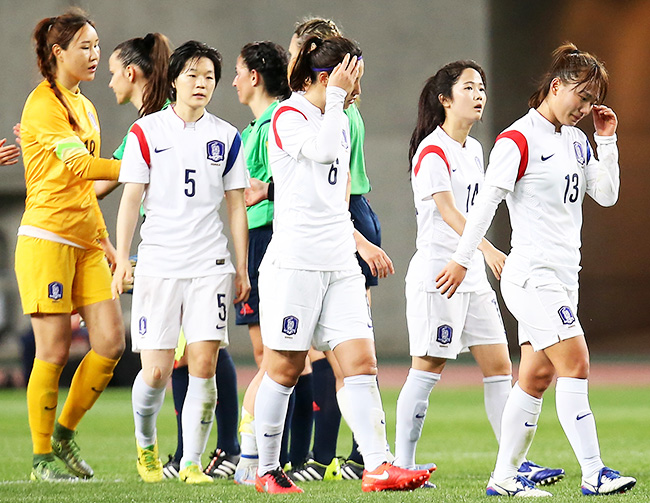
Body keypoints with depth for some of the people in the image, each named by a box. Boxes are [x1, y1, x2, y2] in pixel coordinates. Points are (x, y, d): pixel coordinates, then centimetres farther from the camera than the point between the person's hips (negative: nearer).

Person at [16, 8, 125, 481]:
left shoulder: (85, 107, 19)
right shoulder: (43, 104, -9)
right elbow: (79, 165, -22)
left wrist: (104, 241, 21)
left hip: (85, 243, 8)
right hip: (46, 240, -8)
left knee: (111, 342, -2)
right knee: (54, 350, -5)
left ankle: (64, 432, 15)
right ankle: (43, 456, 5)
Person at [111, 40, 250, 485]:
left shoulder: (226, 137, 8)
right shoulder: (146, 131, 3)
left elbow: (237, 206, 12)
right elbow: (131, 198, 3)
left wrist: (242, 268, 9)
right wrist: (122, 260, -3)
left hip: (211, 264, 1)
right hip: (158, 261, -1)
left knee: (203, 366, -9)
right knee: (156, 372, -5)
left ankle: (192, 462, 2)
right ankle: (145, 440, 24)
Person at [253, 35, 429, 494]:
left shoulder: (339, 120, 18)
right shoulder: (287, 116, -6)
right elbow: (323, 149, -26)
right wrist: (335, 98, -15)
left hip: (340, 263, 7)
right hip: (294, 262, -7)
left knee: (361, 362, -5)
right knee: (285, 369, 1)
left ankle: (377, 466, -12)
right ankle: (267, 470, 12)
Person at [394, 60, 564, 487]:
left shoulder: (474, 150, 15)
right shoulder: (432, 151, -11)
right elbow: (448, 211, -23)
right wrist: (488, 249, -35)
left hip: (473, 274, 8)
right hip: (436, 272, -8)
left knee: (499, 366, 3)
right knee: (428, 369, -5)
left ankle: (515, 463, 4)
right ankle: (401, 465, 2)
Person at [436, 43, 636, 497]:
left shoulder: (576, 140, 14)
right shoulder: (519, 140, -10)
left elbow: (607, 195, 12)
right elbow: (487, 201, -11)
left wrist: (607, 140, 5)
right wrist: (462, 259, -12)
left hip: (563, 277, 8)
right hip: (533, 274, -8)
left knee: (536, 376, 8)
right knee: (575, 363, -16)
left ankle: (504, 476, 13)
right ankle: (594, 474, -17)